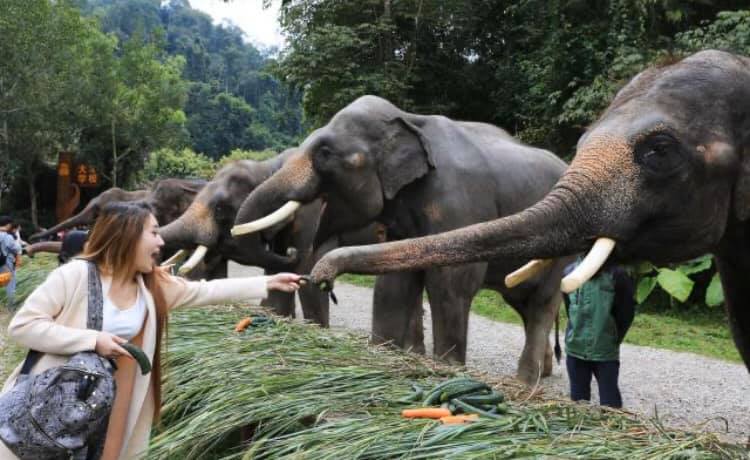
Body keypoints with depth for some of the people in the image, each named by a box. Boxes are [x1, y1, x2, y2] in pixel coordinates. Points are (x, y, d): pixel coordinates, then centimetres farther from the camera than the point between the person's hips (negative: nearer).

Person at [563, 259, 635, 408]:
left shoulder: (616, 275, -13)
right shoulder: (570, 272, -2)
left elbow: (626, 313, -6)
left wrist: (613, 340, -1)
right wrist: (577, 331, 10)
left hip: (605, 352, -3)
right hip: (575, 349, 4)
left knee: (610, 403, 0)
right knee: (577, 400, 14)